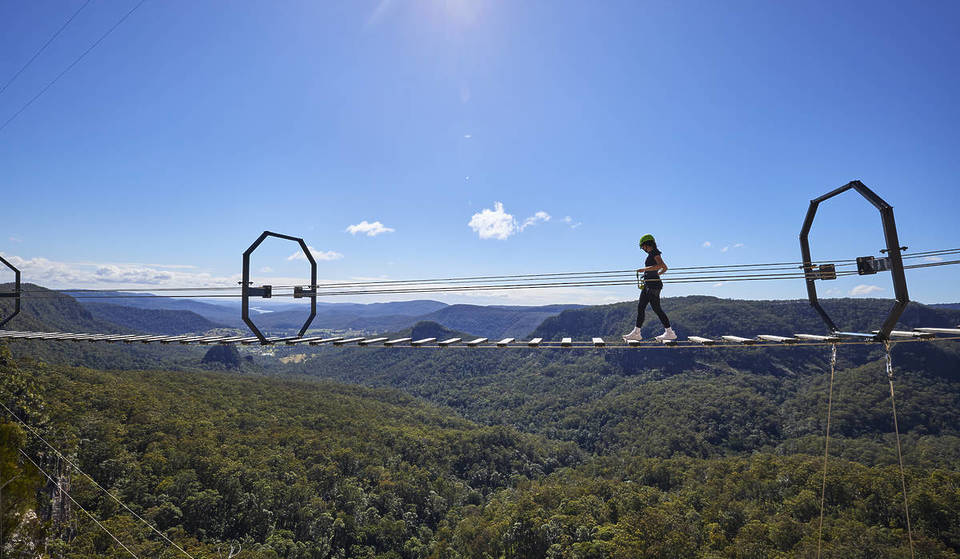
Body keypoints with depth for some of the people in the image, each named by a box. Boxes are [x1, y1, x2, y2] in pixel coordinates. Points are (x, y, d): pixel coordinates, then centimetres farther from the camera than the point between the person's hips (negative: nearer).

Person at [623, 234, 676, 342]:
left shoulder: (654, 252, -9)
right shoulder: (652, 254, 17)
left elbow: (660, 265, -26)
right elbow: (665, 268, 25)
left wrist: (644, 269, -23)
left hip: (653, 284, -10)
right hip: (647, 285, 10)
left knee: (656, 309, -6)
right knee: (640, 307, 6)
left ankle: (669, 332, 3)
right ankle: (636, 333, 8)